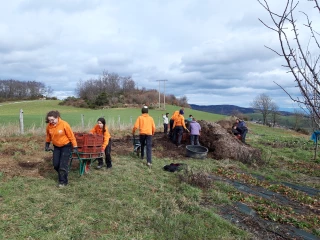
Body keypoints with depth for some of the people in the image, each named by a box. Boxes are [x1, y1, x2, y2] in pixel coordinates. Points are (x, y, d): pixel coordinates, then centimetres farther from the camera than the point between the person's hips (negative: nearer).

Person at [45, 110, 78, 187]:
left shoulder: (64, 124, -24)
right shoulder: (49, 126, -9)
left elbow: (71, 136, -17)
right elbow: (48, 136, 11)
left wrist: (75, 147, -15)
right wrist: (47, 145, 16)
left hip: (66, 146, -5)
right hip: (56, 146, 5)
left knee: (63, 164, -8)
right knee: (55, 164, 7)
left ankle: (63, 181, 6)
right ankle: (62, 175, 33)